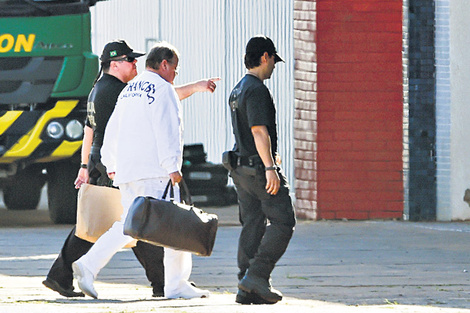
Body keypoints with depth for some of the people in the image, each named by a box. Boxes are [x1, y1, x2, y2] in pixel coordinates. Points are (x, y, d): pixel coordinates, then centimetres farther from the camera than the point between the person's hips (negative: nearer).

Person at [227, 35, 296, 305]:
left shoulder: (237, 91, 17)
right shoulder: (257, 90, -14)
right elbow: (259, 131, -22)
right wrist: (270, 167, -24)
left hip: (241, 167, 10)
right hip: (259, 167, -10)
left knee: (253, 225, 9)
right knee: (283, 222, -6)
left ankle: (247, 289, 5)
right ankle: (257, 276, -12)